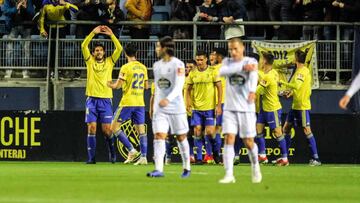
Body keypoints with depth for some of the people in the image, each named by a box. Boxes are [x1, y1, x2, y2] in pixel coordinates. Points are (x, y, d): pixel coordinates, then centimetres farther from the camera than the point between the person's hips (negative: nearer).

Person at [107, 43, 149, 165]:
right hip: (140, 103, 6)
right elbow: (146, 86, 15)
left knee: (114, 127, 4)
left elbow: (117, 86, -11)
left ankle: (131, 150, -7)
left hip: (127, 103, -6)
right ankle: (143, 157, -2)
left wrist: (109, 85, 9)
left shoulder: (126, 68, -11)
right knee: (141, 130, 6)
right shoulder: (143, 68, 8)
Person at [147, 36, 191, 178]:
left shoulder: (178, 65, -10)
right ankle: (159, 169, -19)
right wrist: (154, 104, 22)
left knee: (181, 137, 8)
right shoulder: (156, 65, 11)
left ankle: (186, 168, 24)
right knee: (159, 136, -11)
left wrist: (168, 99, -36)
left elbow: (179, 86, -20)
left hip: (176, 107, -5)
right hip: (160, 108, 5)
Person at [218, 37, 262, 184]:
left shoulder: (251, 61, -2)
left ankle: (255, 165, 31)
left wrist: (252, 91, -44)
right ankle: (229, 175, -13)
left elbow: (253, 76, -23)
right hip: (230, 108, 2)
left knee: (248, 142, 3)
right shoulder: (227, 62, 7)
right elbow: (222, 71, -17)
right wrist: (243, 67, -27)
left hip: (246, 108, -2)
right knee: (229, 139, -11)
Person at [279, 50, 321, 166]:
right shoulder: (299, 70, 14)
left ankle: (315, 158, -9)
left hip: (303, 106, -10)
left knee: (307, 130, -10)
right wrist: (290, 92, 10)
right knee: (286, 128, 11)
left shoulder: (303, 71, -15)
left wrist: (283, 83, -17)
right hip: (295, 105, 10)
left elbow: (296, 86, -26)